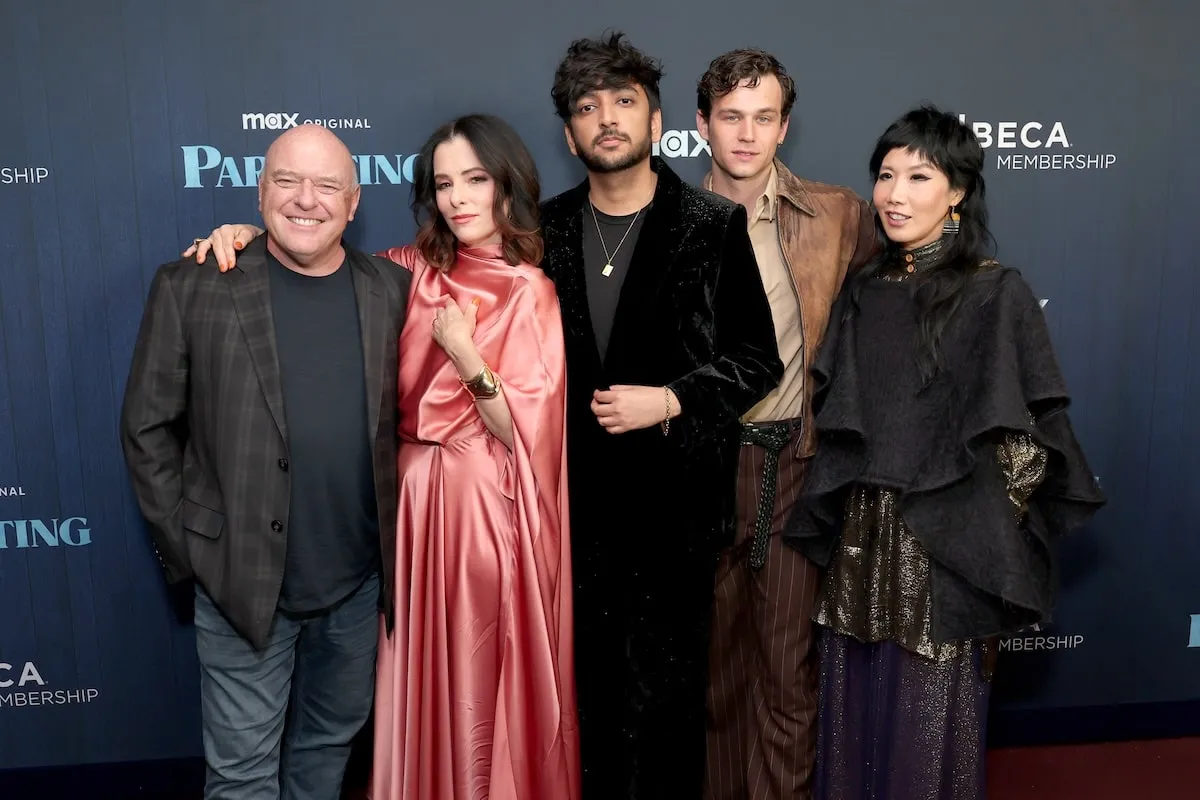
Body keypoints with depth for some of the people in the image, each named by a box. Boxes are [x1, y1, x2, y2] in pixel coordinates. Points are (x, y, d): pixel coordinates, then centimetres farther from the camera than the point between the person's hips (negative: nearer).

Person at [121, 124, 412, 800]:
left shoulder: (395, 291, -1)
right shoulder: (192, 288, -8)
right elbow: (148, 426, -3)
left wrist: (398, 542, 2)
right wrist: (184, 543, -5)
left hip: (360, 580, 3)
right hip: (242, 579, -2)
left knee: (331, 743, 22)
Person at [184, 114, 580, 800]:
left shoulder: (530, 293, -7)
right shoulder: (409, 272, 4)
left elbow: (529, 433, -11)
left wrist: (465, 355, -21)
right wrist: (249, 236, -8)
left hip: (486, 508, -4)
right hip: (412, 495, 4)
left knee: (483, 681, 9)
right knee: (417, 675, 16)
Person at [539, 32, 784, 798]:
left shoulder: (717, 227, -3)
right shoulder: (546, 230, 6)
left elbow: (760, 358, -3)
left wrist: (670, 401, -16)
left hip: (673, 502, -2)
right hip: (573, 498, 3)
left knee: (664, 692, 8)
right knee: (584, 688, 14)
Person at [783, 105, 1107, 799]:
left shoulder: (998, 293, -8)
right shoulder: (864, 293, 7)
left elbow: (1025, 443, -7)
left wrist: (986, 535, -7)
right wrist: (842, 525, 6)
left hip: (945, 549, -4)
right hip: (863, 545, 5)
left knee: (930, 718, 9)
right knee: (856, 710, 14)